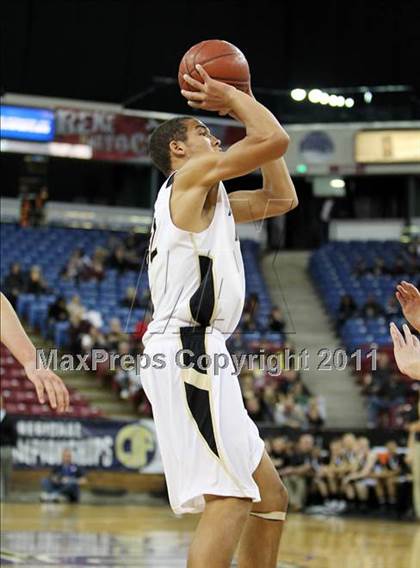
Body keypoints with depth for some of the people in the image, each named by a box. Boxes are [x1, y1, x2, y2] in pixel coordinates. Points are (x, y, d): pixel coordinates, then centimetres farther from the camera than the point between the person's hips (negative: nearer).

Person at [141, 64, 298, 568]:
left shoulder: (211, 199, 27)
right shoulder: (192, 176, -1)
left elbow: (282, 197, 31)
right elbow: (275, 140, -11)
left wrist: (239, 105, 28)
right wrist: (233, 97, 6)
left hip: (199, 356, 10)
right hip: (186, 351, -10)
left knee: (271, 499, 10)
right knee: (229, 498, -19)